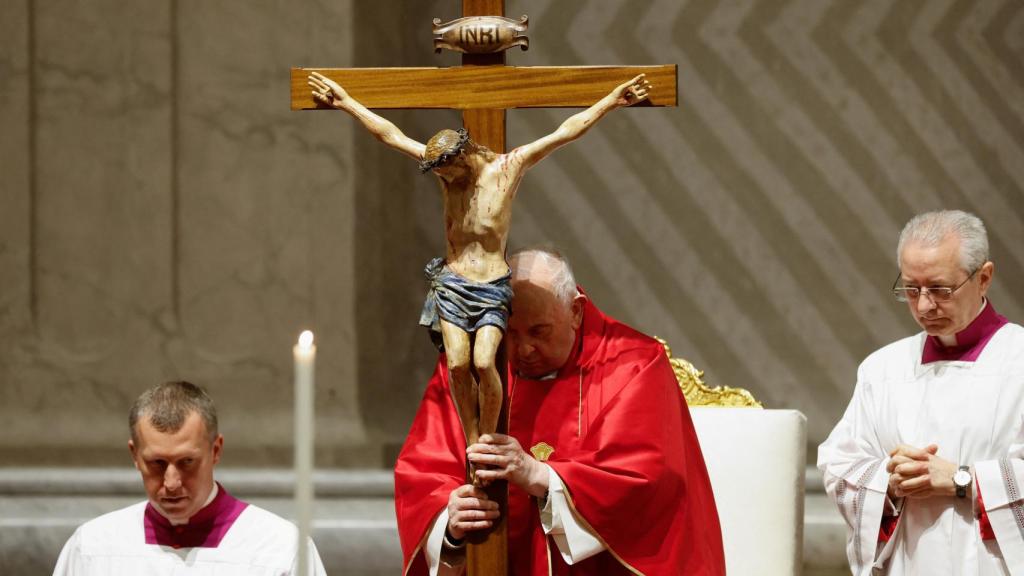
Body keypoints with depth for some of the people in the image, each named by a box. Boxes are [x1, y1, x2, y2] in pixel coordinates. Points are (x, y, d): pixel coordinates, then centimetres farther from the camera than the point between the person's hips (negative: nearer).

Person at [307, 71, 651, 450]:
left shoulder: (509, 167, -2)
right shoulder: (444, 167, 5)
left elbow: (566, 132, -4)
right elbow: (389, 135, 11)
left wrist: (611, 102, -8)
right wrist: (346, 103, 14)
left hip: (492, 287, -2)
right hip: (451, 286, 3)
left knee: (484, 362, -20)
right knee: (458, 365, -13)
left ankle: (489, 439, -6)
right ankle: (473, 445, -3)